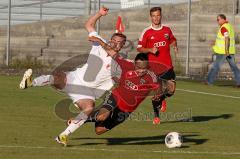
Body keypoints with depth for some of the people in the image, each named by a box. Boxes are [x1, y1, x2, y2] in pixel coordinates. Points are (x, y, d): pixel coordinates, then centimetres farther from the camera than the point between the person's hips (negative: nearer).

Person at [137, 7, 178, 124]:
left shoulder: (167, 30, 8)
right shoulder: (146, 32, -1)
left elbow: (172, 40, 26)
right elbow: (139, 48, 1)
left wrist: (175, 46, 4)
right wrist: (150, 50, -15)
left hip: (167, 66, 3)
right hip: (153, 66, -3)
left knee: (171, 90, -4)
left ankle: (162, 99, 31)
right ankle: (156, 116, 10)